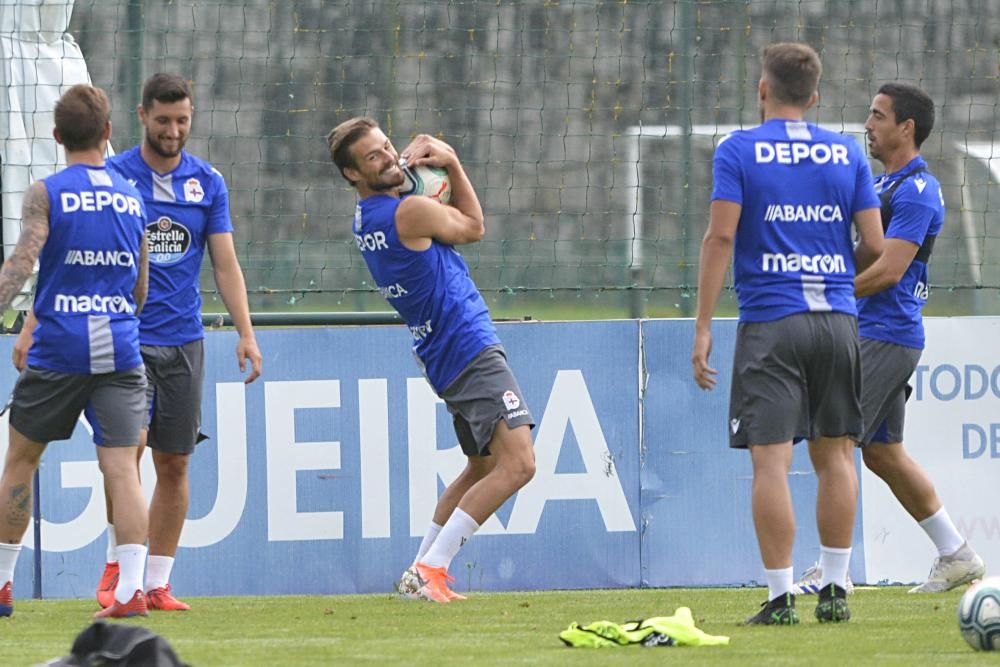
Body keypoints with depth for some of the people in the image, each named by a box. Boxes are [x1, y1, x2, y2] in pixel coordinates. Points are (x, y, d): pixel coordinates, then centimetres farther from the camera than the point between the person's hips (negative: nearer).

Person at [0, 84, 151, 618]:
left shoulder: (47, 193, -2)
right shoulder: (132, 199, 11)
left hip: (58, 351, -2)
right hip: (119, 351, 2)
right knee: (122, 468, -3)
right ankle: (130, 589, -16)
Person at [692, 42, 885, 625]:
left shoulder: (739, 151, -1)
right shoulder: (848, 154, 8)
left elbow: (722, 235, -8)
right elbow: (875, 246, 6)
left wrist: (704, 327, -7)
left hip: (770, 321, -3)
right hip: (838, 317, 3)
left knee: (771, 461, -4)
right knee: (835, 455, 12)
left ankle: (782, 598, -7)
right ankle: (835, 591, 12)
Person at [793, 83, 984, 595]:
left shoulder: (916, 191, -14)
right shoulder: (885, 184, 17)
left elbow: (887, 271, -20)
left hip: (886, 337, -10)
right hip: (872, 335, 10)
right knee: (883, 452, 12)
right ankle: (956, 556, 18)